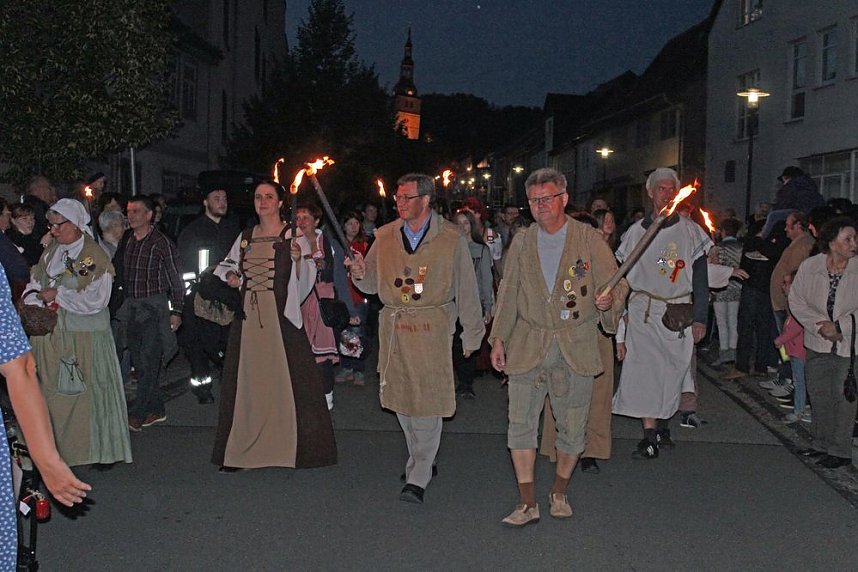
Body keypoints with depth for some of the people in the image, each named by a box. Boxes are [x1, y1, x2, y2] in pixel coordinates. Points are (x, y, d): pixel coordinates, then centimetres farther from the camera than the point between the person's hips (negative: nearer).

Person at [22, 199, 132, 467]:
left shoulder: (94, 256, -10)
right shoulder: (52, 251, 9)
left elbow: (95, 299, -17)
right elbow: (36, 282, 12)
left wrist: (57, 294, -14)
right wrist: (34, 303, -8)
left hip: (85, 337, -6)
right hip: (51, 335, 6)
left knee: (88, 391, 1)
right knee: (53, 393, 9)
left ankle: (102, 450, 13)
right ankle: (60, 448, 20)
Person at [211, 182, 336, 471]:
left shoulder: (294, 235, 1)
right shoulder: (245, 237, 14)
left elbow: (306, 278, -6)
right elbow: (225, 267, 26)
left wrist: (298, 259, -25)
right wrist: (230, 276, 5)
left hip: (282, 315, -4)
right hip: (249, 317, 4)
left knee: (287, 379, -4)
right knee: (247, 380, 6)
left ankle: (294, 447, 6)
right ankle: (241, 450, 14)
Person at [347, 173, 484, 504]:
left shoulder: (450, 238, 0)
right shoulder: (385, 236, 8)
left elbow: (466, 289, 3)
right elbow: (372, 284, 14)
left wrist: (471, 334, 4)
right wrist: (361, 274, -10)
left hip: (431, 328, -4)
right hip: (393, 326, 4)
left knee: (428, 403, -6)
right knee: (400, 399, 10)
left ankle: (418, 478, 1)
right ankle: (423, 462, 30)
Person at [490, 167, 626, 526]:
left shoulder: (589, 240, 0)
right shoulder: (522, 244, 9)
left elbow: (615, 284, 0)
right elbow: (508, 295, 13)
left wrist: (608, 300, -23)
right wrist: (498, 339, 9)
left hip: (576, 348, -2)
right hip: (528, 347, 2)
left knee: (572, 426, 7)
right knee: (520, 422, -3)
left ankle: (559, 493, 28)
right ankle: (528, 503, 5)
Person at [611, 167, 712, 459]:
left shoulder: (690, 231, 4)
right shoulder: (636, 231, 7)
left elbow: (701, 279, 3)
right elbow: (623, 275, 11)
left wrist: (699, 318, -3)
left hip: (678, 313, 0)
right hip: (643, 313, 0)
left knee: (670, 372, 7)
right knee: (644, 371, -7)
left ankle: (662, 421, 27)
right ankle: (650, 436, -4)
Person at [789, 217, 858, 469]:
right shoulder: (809, 266, -7)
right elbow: (796, 301, -2)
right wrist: (820, 325, -12)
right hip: (818, 344, 3)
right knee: (819, 395, 13)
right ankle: (822, 444, 29)